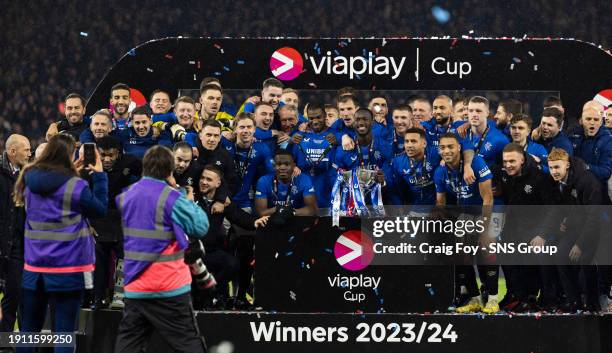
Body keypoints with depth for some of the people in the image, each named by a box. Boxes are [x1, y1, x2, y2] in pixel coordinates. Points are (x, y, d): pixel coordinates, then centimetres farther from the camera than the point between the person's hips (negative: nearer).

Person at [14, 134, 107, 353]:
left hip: (33, 267, 5)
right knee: (64, 332, -1)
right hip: (68, 268, -5)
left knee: (29, 329, 12)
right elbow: (100, 210, 0)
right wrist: (99, 176, 6)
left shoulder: (29, 180, 2)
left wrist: (71, 173, 18)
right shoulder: (76, 186, -14)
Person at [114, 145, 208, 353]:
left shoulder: (127, 196, 8)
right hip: (169, 288, -5)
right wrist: (190, 202, 8)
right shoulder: (172, 198, -12)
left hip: (135, 287, 5)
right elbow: (200, 227, -7)